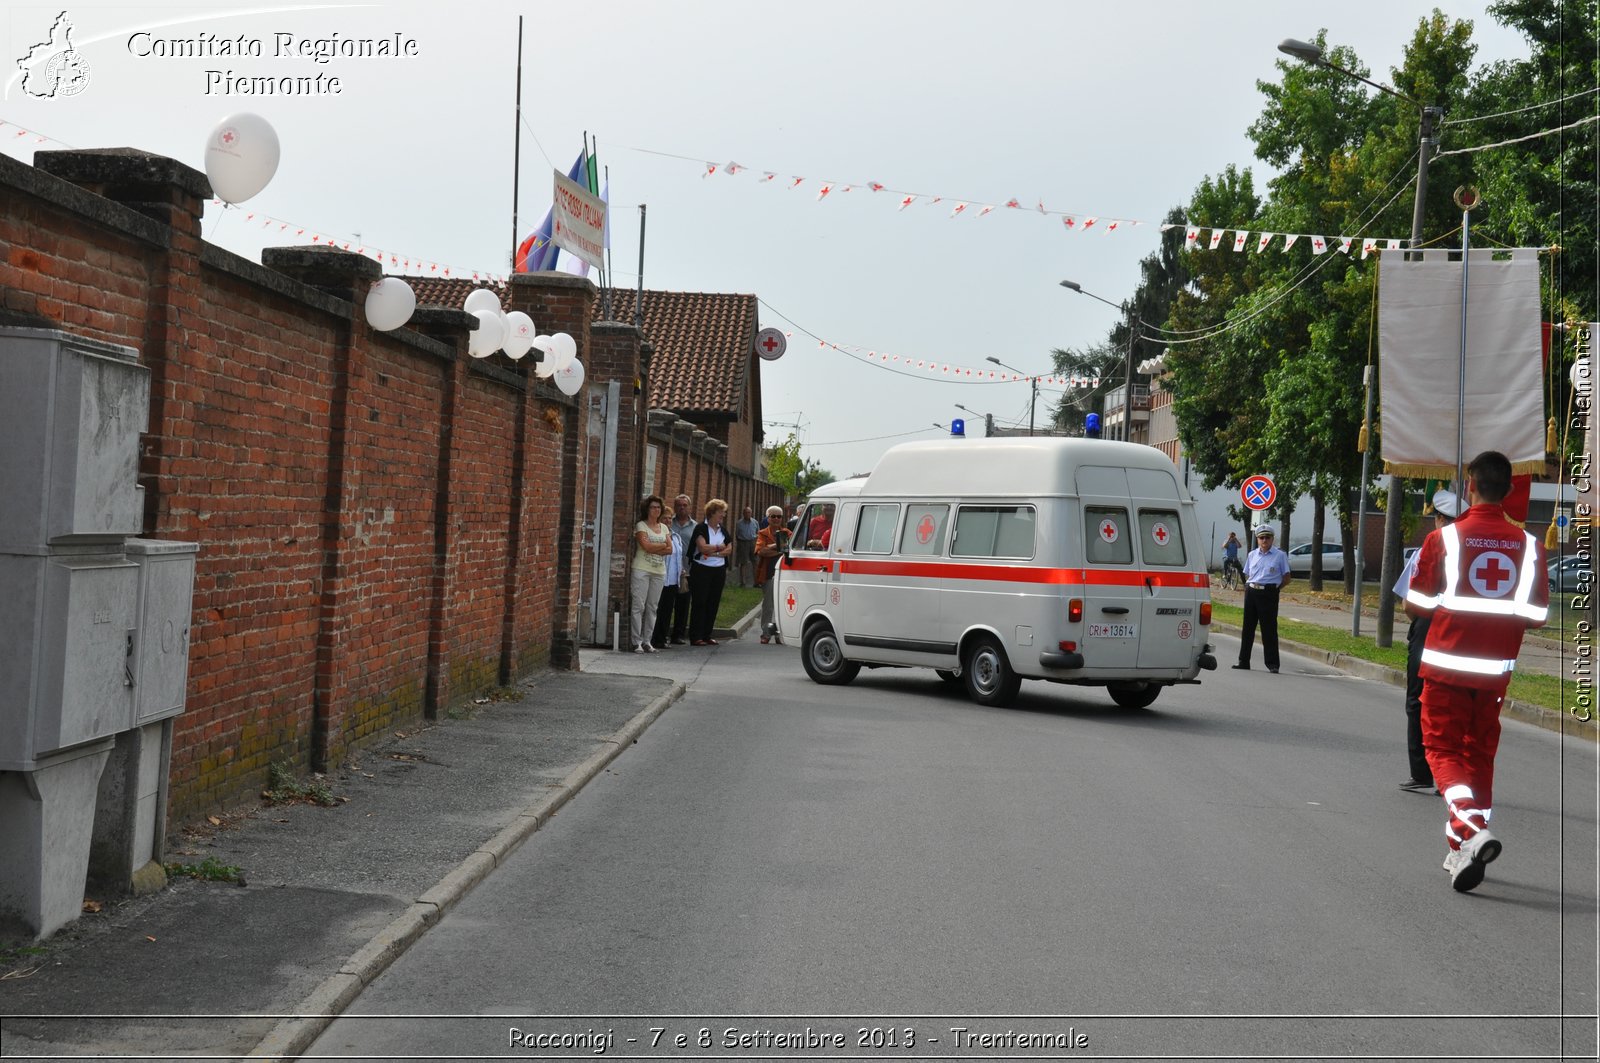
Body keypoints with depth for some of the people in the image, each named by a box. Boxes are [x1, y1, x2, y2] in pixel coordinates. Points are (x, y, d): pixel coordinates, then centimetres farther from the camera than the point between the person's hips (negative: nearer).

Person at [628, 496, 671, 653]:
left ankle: (647, 641, 9)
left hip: (659, 571, 5)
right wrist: (663, 545, -2)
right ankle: (636, 642, -5)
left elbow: (670, 549, 4)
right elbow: (646, 546, -15)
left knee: (652, 607, 5)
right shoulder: (641, 526, -1)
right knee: (639, 606, -7)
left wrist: (653, 549, -10)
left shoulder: (664, 527, 15)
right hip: (641, 569, -5)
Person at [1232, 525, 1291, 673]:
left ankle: (1272, 664, 1)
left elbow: (1286, 577, 4)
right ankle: (1244, 661, 14)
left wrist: (1275, 588, -3)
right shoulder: (1252, 555, 13)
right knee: (1248, 627, 7)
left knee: (1269, 629, -4)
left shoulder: (1280, 555, 2)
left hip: (1269, 594, -4)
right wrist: (1249, 587, 6)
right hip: (1251, 592, 4)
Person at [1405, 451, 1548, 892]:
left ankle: (1471, 830, -18)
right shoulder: (1529, 545, -1)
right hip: (1496, 669, 3)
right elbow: (1536, 616, 1)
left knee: (1443, 749, 6)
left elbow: (1415, 604, -6)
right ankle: (1462, 855, 17)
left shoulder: (1444, 538, -10)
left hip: (1446, 663, -3)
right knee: (1480, 754, 14)